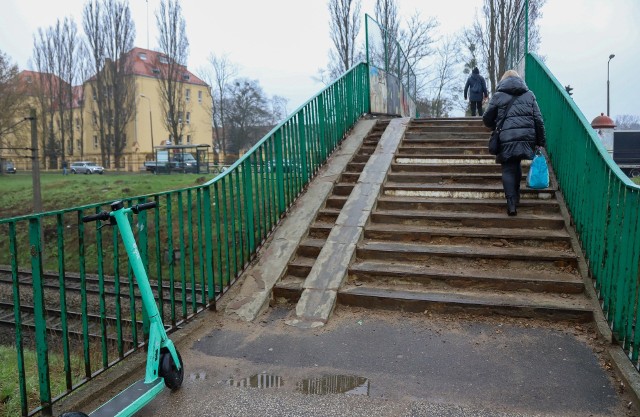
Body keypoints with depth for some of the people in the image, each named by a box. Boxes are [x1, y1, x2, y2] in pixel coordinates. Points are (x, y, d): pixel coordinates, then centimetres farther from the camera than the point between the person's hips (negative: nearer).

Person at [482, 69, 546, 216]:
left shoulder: (498, 96, 6)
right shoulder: (529, 94, 14)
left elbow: (487, 119, 7)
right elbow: (538, 120, 8)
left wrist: (496, 127, 28)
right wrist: (540, 141, 14)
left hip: (507, 139, -3)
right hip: (527, 138, 3)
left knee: (508, 169, 2)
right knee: (516, 165, 21)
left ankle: (512, 204, -5)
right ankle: (516, 195, 29)